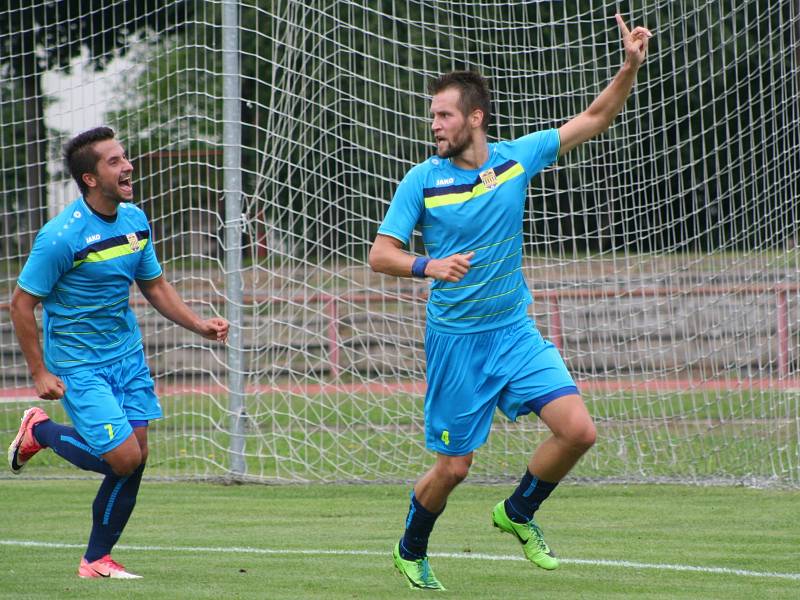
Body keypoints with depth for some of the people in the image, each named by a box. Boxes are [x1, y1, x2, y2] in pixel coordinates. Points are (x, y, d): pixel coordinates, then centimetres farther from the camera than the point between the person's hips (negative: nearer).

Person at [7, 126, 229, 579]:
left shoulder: (135, 220, 1)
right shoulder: (61, 236, -20)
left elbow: (154, 285, 15)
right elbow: (22, 303, -13)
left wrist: (199, 325, 1)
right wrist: (40, 372, -13)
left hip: (128, 355, 7)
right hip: (78, 363, -7)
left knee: (135, 460, 1)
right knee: (124, 458, -13)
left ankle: (97, 559, 17)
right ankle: (39, 432, 13)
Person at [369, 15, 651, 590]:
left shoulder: (515, 158, -1)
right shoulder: (422, 180, -9)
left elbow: (594, 119, 4)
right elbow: (380, 255, -10)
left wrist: (630, 67, -10)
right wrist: (429, 266, -30)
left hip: (516, 332, 3)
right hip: (456, 342, -3)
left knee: (577, 429, -13)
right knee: (454, 466, 1)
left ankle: (519, 512, 14)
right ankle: (411, 550, 29)